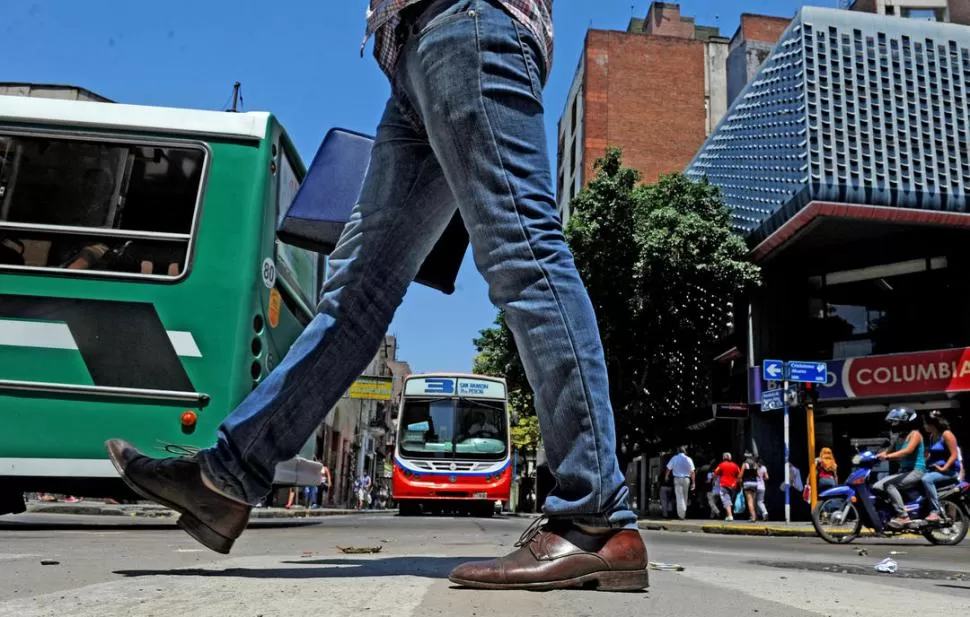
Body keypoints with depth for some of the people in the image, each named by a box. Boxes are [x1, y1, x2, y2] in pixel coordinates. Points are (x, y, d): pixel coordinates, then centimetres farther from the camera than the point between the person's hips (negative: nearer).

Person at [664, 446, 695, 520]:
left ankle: (681, 515, -13)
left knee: (679, 497, -3)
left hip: (677, 479, -1)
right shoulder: (688, 459, -2)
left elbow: (668, 468, 3)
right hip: (686, 479, 1)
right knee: (685, 497, 14)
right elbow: (692, 472, -5)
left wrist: (667, 476, 22)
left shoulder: (674, 458, -2)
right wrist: (693, 483, -1)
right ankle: (684, 514, 22)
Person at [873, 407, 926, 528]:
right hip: (903, 470, 8)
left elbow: (908, 450, -25)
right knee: (876, 487, -7)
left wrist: (887, 456, -37)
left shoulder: (915, 434, -8)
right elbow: (890, 451, 11)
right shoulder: (898, 437, 16)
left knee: (889, 485, -28)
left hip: (916, 471, -8)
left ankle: (903, 516, -27)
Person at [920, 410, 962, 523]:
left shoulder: (946, 434, -11)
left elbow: (954, 455, -15)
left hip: (949, 470, -9)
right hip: (934, 468, 9)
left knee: (926, 479, -32)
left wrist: (943, 468, -23)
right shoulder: (932, 436, 14)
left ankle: (935, 512, -29)